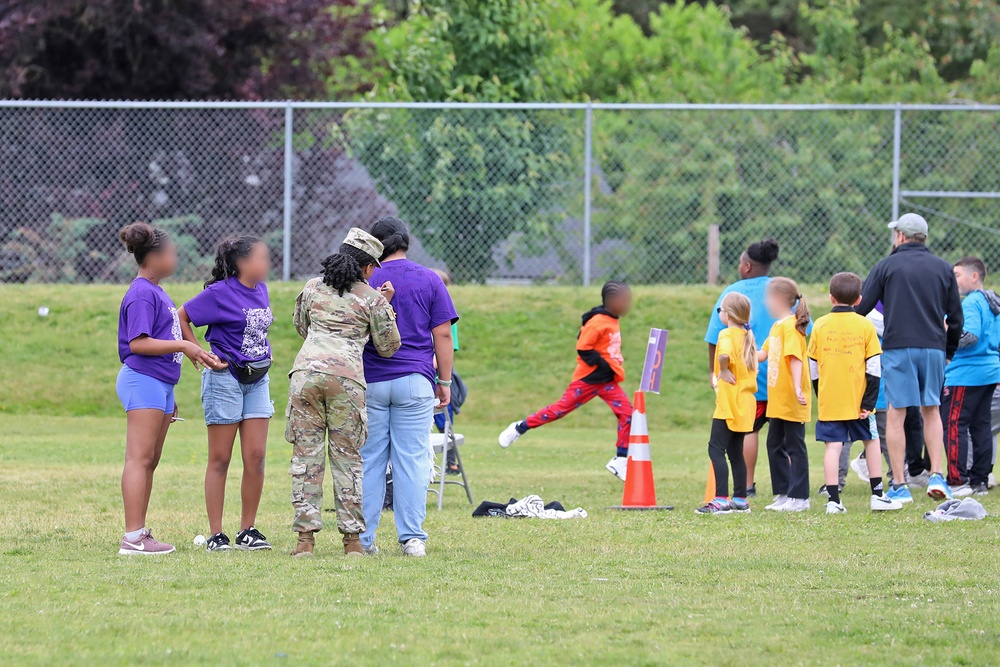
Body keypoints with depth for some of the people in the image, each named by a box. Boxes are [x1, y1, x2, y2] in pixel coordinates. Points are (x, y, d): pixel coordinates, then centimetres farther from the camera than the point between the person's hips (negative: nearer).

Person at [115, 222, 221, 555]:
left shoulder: (156, 292, 17)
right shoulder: (142, 294, -12)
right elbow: (138, 343, -20)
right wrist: (183, 346, -20)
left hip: (161, 383, 10)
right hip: (143, 380, -10)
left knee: (150, 461, 9)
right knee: (140, 459, -11)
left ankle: (140, 533, 11)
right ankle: (133, 537, -14)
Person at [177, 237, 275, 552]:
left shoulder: (260, 290, 7)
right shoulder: (220, 293, -13)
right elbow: (182, 317, -7)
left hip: (257, 380, 6)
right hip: (225, 378, -6)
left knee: (256, 457, 2)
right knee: (220, 459, -1)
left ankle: (248, 531, 10)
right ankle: (216, 535, 3)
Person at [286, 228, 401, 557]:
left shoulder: (312, 287, 16)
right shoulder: (371, 298, 7)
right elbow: (388, 347, 14)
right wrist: (386, 306, 23)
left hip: (306, 369, 2)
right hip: (347, 376, -2)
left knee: (306, 454, 3)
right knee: (348, 457, 5)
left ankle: (305, 537, -3)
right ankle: (352, 538, 5)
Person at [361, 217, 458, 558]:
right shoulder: (430, 281, 3)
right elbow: (442, 334, 0)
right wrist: (445, 381, 6)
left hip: (370, 381, 1)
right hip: (414, 382, -1)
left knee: (368, 460, 4)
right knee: (412, 460, 0)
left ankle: (362, 538, 4)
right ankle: (412, 537, -3)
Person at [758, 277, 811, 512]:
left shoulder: (790, 326, -14)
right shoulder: (777, 326, 15)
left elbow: (795, 359, -22)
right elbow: (763, 354, 20)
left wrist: (797, 388, -29)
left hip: (792, 402, -10)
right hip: (777, 400, 10)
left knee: (795, 446, -3)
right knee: (775, 445, 13)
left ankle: (799, 497, 1)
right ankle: (783, 494, 20)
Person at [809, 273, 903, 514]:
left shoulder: (820, 326, 1)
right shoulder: (865, 326, -3)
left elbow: (813, 368, 6)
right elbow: (874, 367, -5)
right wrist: (869, 401, -2)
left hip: (829, 401, 1)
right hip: (857, 400, -1)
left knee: (833, 446, 1)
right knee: (871, 441, 14)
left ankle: (833, 500, -5)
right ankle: (877, 496, 15)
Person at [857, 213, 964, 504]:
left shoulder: (887, 266, 1)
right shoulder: (943, 268, 10)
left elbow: (860, 308, -2)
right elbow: (956, 318, 13)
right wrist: (949, 351, 25)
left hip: (898, 348, -3)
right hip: (934, 347, 3)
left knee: (896, 414, 0)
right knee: (931, 411, 14)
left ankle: (899, 486, -1)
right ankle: (937, 475, 1)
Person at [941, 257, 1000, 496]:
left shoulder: (971, 303, -14)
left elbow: (970, 335, -25)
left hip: (966, 375, -10)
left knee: (953, 425, -7)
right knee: (980, 426, 12)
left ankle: (958, 481, -10)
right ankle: (980, 480, 14)